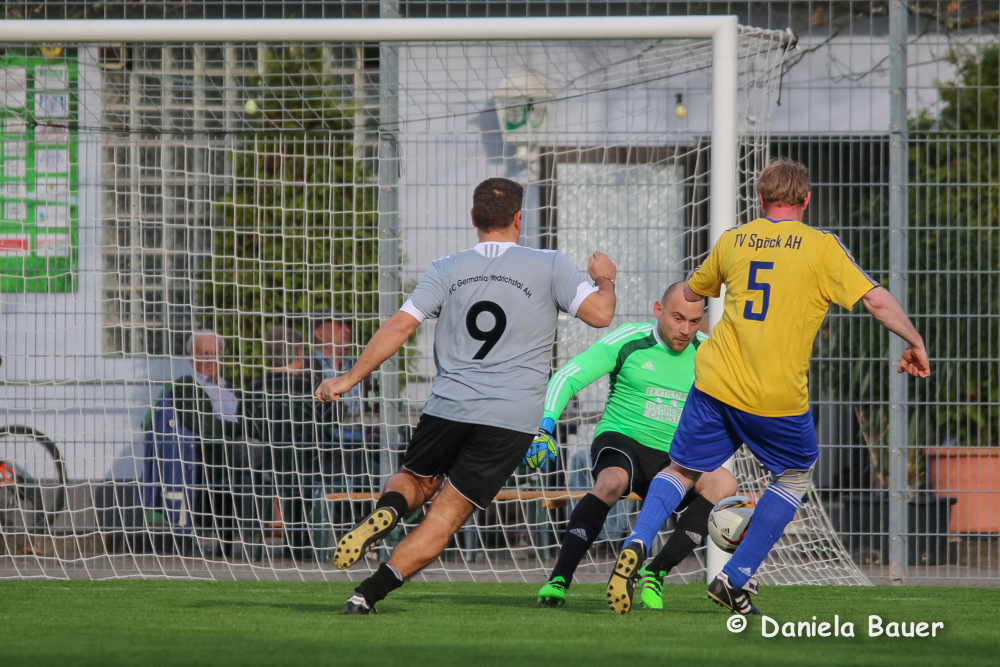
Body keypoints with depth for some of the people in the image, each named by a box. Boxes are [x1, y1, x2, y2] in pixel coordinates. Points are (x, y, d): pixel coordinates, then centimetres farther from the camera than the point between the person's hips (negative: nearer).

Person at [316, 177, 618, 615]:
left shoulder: (447, 270, 7)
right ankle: (369, 593, -13)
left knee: (415, 481, 27)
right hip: (512, 419, -2)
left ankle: (386, 511, -9)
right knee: (443, 519, 2)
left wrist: (350, 378, 5)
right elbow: (600, 314, -2)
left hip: (449, 406, 2)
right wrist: (604, 279, 20)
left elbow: (400, 326, 0)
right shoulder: (549, 266, 2)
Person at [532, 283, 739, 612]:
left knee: (724, 484, -26)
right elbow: (567, 377, -10)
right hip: (620, 441, -4)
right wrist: (545, 427, -24)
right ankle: (559, 579, -37)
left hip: (670, 460, 4)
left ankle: (656, 573, -20)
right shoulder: (628, 341, -7)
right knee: (612, 483, -40)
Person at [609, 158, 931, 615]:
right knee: (796, 476, 21)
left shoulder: (732, 241, 10)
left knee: (682, 472, 17)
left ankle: (637, 542, -12)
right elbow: (876, 300, -8)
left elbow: (690, 294, 27)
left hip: (716, 385, 3)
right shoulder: (821, 246, -2)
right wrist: (915, 344, 6)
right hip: (780, 398, -3)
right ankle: (735, 578, 13)